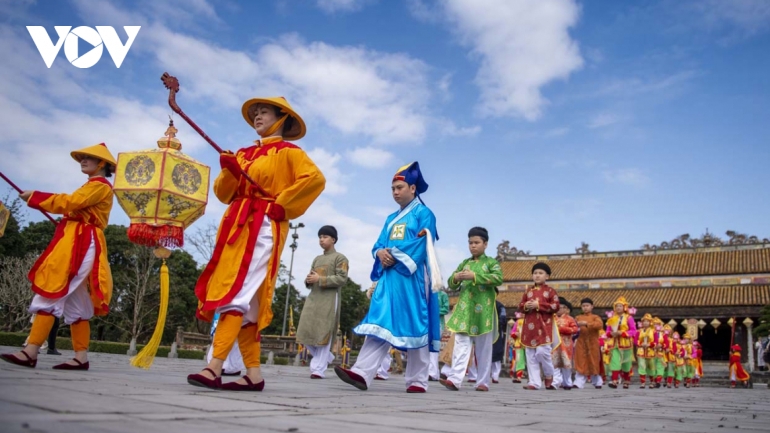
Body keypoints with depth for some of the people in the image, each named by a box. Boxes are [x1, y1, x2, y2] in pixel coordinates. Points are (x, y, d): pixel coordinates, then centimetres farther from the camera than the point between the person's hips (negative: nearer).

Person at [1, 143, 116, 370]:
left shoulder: (100, 185, -5)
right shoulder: (92, 186, 25)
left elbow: (70, 202, -16)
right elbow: (73, 206, 16)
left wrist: (34, 197, -8)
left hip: (81, 245, -10)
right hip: (76, 243, 10)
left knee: (50, 293, -13)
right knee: (75, 302, 5)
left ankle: (31, 352, -14)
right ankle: (81, 357, 4)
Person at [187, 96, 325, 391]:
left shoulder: (288, 152, 2)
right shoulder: (244, 154, 21)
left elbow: (316, 178, -15)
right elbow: (224, 194, 16)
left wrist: (282, 205, -13)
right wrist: (227, 171, -3)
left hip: (263, 228, -7)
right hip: (236, 226, 7)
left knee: (237, 293, -18)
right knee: (244, 300, 2)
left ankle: (215, 368, -22)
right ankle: (254, 373, 5)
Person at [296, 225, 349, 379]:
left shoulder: (340, 258, 4)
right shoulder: (317, 259, 23)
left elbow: (342, 279, -9)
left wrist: (320, 279, -14)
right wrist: (308, 280, 0)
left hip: (330, 299, -7)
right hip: (313, 298, 7)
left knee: (324, 334, -9)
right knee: (306, 332, 1)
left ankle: (318, 369, -6)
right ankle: (327, 357, 21)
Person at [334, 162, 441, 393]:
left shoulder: (423, 213, 4)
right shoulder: (391, 218, 24)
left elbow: (423, 244, -9)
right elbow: (379, 244, 17)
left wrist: (394, 255, -13)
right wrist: (381, 252, -7)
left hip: (412, 277, -6)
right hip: (389, 276, 6)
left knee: (415, 327, -4)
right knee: (380, 323, -6)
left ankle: (418, 381, 3)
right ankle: (362, 373, -16)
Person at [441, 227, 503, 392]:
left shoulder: (491, 262, 4)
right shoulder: (464, 263, 16)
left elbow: (499, 278, -15)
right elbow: (451, 285, 17)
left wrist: (474, 276, -21)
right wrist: (455, 278, -7)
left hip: (483, 311, -3)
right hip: (464, 309, 3)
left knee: (484, 348, 4)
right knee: (461, 344, -6)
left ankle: (483, 382, 10)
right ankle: (455, 379, -13)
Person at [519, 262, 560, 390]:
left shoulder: (550, 291, 1)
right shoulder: (528, 291, 14)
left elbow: (555, 306, -9)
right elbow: (520, 305, 14)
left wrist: (538, 305, -16)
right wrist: (525, 306, -10)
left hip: (544, 327, -4)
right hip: (530, 327, 5)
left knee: (542, 352, -12)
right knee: (530, 355, 2)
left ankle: (549, 376, 14)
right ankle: (534, 382, 7)